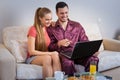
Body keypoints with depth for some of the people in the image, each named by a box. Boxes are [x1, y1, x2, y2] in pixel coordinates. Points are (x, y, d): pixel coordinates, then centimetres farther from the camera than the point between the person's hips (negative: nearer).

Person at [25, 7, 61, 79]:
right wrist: (49, 53, -19)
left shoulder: (49, 28, 6)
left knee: (55, 55, -30)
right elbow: (31, 51, -14)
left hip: (47, 55, 4)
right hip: (33, 58, -4)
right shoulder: (33, 29, -12)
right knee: (47, 58, -37)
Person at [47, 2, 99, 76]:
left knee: (94, 59, -30)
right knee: (68, 62, -40)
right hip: (62, 54, -2)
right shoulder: (51, 28, 11)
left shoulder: (77, 26, 17)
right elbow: (49, 47, 6)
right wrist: (59, 44, -15)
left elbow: (85, 42, 12)